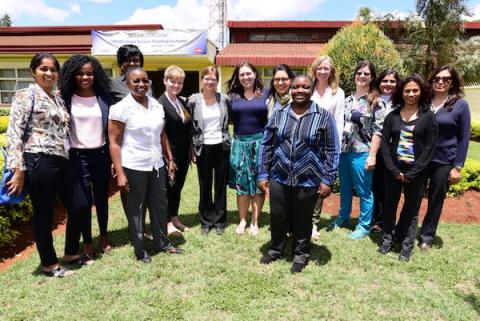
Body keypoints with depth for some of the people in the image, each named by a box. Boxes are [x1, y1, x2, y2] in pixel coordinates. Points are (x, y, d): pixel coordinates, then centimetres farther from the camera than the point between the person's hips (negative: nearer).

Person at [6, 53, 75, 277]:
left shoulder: (58, 99, 16)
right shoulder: (25, 96, -4)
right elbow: (14, 133, -10)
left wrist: (70, 159, 18)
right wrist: (19, 170, -14)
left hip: (63, 162, 8)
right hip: (39, 162, -7)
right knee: (43, 214, 5)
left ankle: (71, 254, 31)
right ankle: (49, 264, 21)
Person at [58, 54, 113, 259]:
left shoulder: (104, 98, 3)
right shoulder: (65, 98, -2)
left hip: (101, 155, 2)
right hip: (77, 156, -2)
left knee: (102, 198, 14)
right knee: (81, 203, 0)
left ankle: (104, 236, 32)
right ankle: (87, 242, 20)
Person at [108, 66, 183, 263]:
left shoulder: (157, 105, 6)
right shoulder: (120, 108, -10)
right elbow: (114, 143, -11)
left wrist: (170, 159, 13)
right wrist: (120, 173, -16)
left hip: (157, 165, 5)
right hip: (134, 168, -5)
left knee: (160, 205, 14)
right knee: (135, 210, 9)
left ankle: (162, 243, 32)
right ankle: (139, 250, 24)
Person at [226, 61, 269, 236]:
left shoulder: (265, 93, 3)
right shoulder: (233, 96, 6)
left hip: (260, 141, -1)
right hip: (240, 143, 1)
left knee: (258, 183, 5)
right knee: (241, 183, 5)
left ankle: (255, 222, 17)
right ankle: (242, 220, 19)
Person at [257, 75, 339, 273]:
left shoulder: (324, 117, -3)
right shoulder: (278, 115, 4)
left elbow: (332, 151, -3)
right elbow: (266, 146, 6)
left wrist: (327, 180, -7)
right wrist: (262, 174, 2)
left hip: (308, 181, -2)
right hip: (279, 178, 2)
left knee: (302, 220, 14)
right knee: (278, 217, 15)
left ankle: (300, 254, 35)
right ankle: (276, 249, 39)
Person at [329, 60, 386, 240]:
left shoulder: (375, 102, -4)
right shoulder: (347, 100, 11)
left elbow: (378, 131, -9)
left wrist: (372, 156, -15)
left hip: (361, 153, -5)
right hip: (343, 151, 5)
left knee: (363, 191, 4)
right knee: (345, 188, 17)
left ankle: (364, 226, 18)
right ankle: (343, 218, 34)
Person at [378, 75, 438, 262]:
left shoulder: (429, 117, -2)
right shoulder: (392, 116, 3)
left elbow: (429, 148, -6)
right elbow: (384, 143, -2)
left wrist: (410, 174, -12)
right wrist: (394, 170, -11)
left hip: (416, 172, -2)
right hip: (393, 170, 2)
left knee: (412, 208, 7)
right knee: (390, 205, 10)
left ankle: (407, 244, 20)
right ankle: (388, 239, 26)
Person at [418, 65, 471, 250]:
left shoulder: (460, 105, -3)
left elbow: (464, 138, -3)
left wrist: (458, 167, -7)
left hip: (444, 162, -1)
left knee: (436, 201, 10)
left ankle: (427, 237, 25)